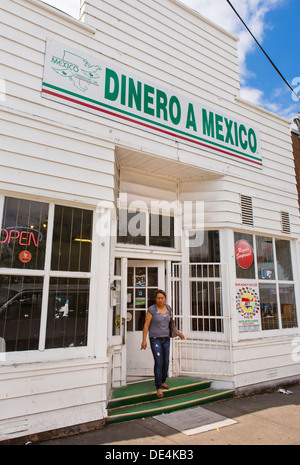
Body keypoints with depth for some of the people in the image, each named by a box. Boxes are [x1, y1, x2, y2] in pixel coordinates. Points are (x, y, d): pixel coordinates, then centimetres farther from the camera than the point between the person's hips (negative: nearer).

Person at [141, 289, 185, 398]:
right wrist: (144, 340, -15)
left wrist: (178, 332, 16)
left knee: (166, 362, 12)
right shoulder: (151, 310, -14)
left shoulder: (168, 308, 3)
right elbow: (146, 325, -11)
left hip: (166, 339, 6)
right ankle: (158, 388, -3)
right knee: (158, 362, -12)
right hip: (155, 339, -5)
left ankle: (163, 381, 33)